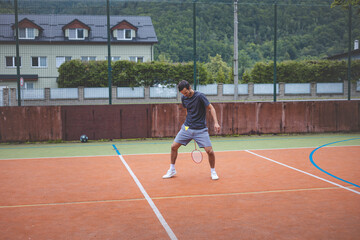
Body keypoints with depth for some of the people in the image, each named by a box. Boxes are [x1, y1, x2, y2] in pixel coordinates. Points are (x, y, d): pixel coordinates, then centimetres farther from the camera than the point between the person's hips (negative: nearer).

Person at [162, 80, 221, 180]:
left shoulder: (199, 96, -14)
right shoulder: (183, 98, 3)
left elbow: (211, 108, -12)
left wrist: (216, 122, -21)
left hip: (200, 129, -5)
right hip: (187, 127, 5)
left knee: (209, 150, -13)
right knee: (174, 147, 1)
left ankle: (213, 171, 12)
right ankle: (172, 170, 20)